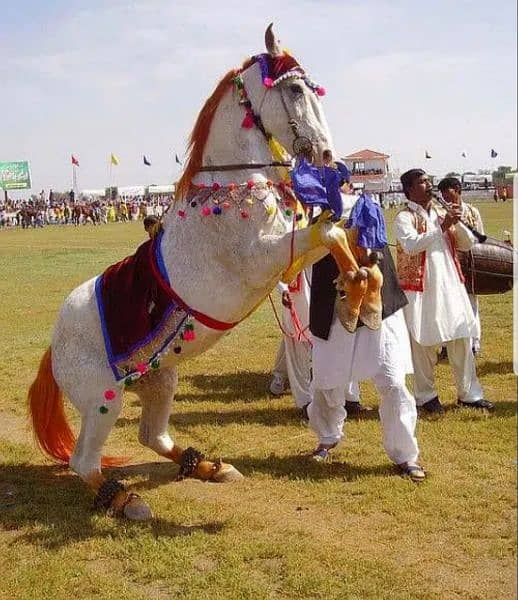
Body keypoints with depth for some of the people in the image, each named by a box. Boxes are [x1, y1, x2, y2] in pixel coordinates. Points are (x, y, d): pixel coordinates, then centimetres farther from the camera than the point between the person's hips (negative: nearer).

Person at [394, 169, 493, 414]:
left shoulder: (440, 214, 13)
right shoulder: (405, 217, -5)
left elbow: (467, 244, 11)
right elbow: (411, 245, -24)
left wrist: (457, 222, -6)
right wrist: (442, 226, -23)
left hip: (450, 286, 6)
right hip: (421, 290, -6)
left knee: (462, 339, 8)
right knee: (423, 344, 2)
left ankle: (469, 393, 19)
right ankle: (426, 396, 16)